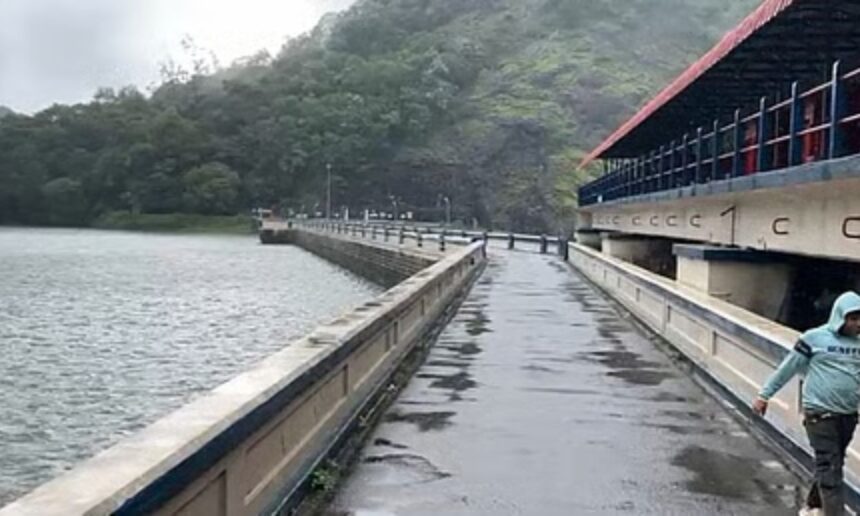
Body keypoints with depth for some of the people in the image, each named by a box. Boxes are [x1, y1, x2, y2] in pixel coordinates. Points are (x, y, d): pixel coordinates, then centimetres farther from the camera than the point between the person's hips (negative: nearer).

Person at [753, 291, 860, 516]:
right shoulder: (815, 338, -8)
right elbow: (787, 369, -3)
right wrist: (764, 394, -2)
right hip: (820, 415, -5)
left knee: (833, 466, 15)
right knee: (829, 468, -7)